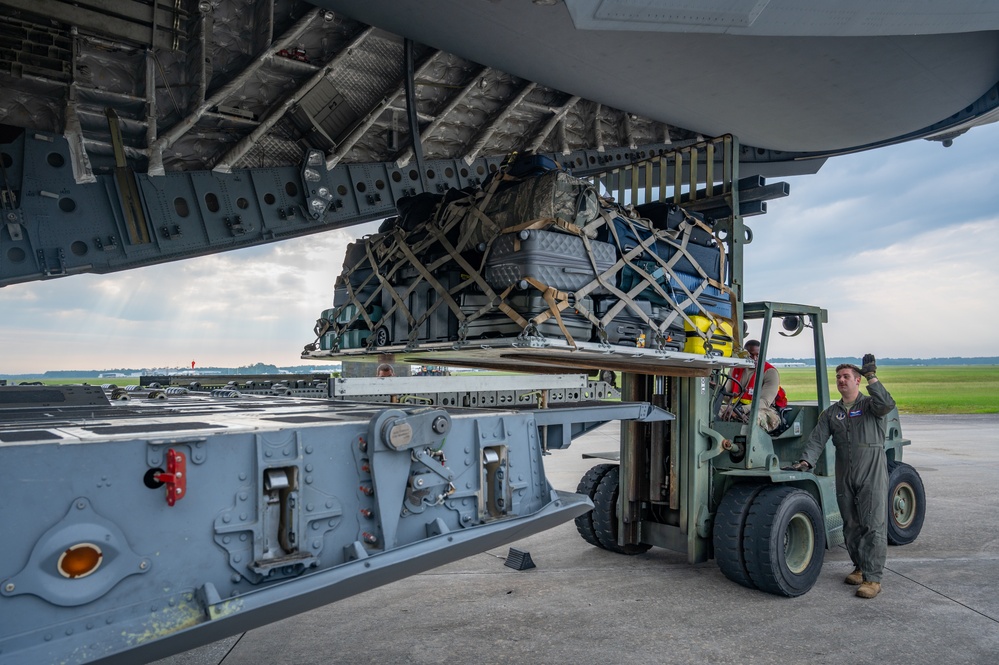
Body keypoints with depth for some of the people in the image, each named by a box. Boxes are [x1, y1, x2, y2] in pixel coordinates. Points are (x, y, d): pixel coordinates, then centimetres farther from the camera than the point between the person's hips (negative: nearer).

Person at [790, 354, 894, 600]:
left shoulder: (870, 405, 2)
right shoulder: (830, 413, 13)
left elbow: (887, 404, -22)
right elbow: (817, 439, 4)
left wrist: (871, 377, -23)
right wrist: (806, 461, -11)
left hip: (872, 473, -5)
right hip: (844, 476, 5)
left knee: (874, 525, -6)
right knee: (851, 525, 11)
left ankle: (872, 578, -4)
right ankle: (860, 567, 26)